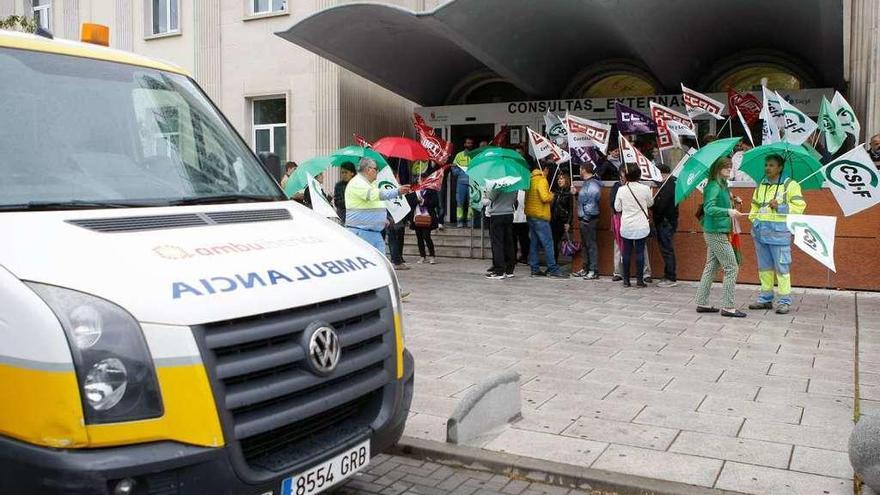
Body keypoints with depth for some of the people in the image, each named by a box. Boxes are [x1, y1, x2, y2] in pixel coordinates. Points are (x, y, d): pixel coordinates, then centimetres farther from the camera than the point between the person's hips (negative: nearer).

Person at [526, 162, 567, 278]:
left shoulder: (531, 179, 11)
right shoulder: (542, 180, -13)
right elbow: (545, 197, -24)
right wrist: (551, 195, -3)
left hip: (530, 215, 9)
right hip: (540, 216, -8)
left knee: (534, 242, 10)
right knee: (548, 243, -6)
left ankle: (535, 269, 12)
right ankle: (553, 270, -5)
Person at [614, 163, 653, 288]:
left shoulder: (621, 189, -6)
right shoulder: (645, 189, -8)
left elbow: (617, 208, 2)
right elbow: (650, 203, 9)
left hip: (626, 227, 1)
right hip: (641, 227, -1)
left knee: (627, 252, 7)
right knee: (640, 252, 4)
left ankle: (626, 280, 11)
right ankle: (639, 280, 5)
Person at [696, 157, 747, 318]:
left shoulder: (722, 186, 14)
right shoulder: (714, 186, -15)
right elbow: (709, 208, -28)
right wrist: (728, 211, -39)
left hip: (714, 233, 10)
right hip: (717, 233, -10)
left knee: (711, 267, 12)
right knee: (731, 268, -7)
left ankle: (702, 303, 17)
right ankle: (728, 307, -4)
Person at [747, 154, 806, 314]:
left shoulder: (790, 185, -2)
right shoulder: (761, 185, 16)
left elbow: (799, 206, -7)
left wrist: (780, 207, -16)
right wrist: (754, 218, 11)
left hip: (779, 231, -6)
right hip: (760, 230, 6)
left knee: (781, 267, -5)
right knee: (764, 266, 12)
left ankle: (784, 301, 1)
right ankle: (765, 299, 20)